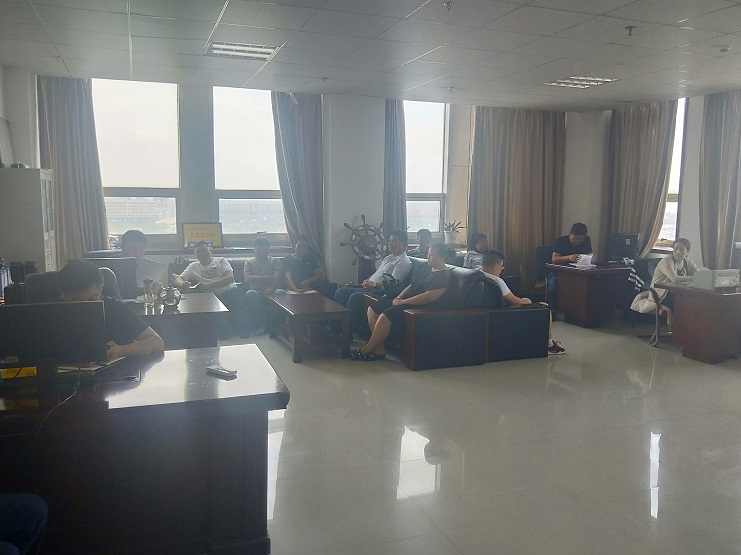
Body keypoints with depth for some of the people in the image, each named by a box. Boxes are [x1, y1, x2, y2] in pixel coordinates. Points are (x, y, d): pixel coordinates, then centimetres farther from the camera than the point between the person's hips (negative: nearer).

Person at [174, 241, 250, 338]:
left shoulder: (221, 260, 10)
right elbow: (178, 280, 11)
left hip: (229, 291, -2)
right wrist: (182, 284, -17)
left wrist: (208, 285, -15)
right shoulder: (193, 266, 19)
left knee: (236, 294, -36)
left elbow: (230, 278, -6)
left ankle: (243, 329, -20)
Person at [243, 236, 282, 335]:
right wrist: (267, 278, -11)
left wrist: (271, 288, -26)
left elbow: (277, 277, -4)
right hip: (256, 292, 1)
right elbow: (247, 278, -1)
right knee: (250, 294, -36)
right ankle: (261, 323, -22)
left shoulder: (275, 261, 16)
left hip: (271, 291, 0)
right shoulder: (249, 262, 19)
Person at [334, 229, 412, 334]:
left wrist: (374, 284, -18)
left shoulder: (404, 262, -6)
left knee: (355, 297, -33)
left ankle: (351, 331, -25)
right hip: (369, 289, 10)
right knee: (340, 291, -1)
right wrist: (368, 281, 8)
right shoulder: (388, 258, 25)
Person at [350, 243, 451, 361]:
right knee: (372, 310, -2)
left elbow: (429, 297, -22)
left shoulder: (443, 275, -11)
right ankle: (379, 350, -7)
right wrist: (399, 297, 4)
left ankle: (366, 350, -16)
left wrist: (403, 301, -18)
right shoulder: (430, 271, 21)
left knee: (385, 316, -30)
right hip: (407, 301, 11)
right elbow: (413, 285, 23)